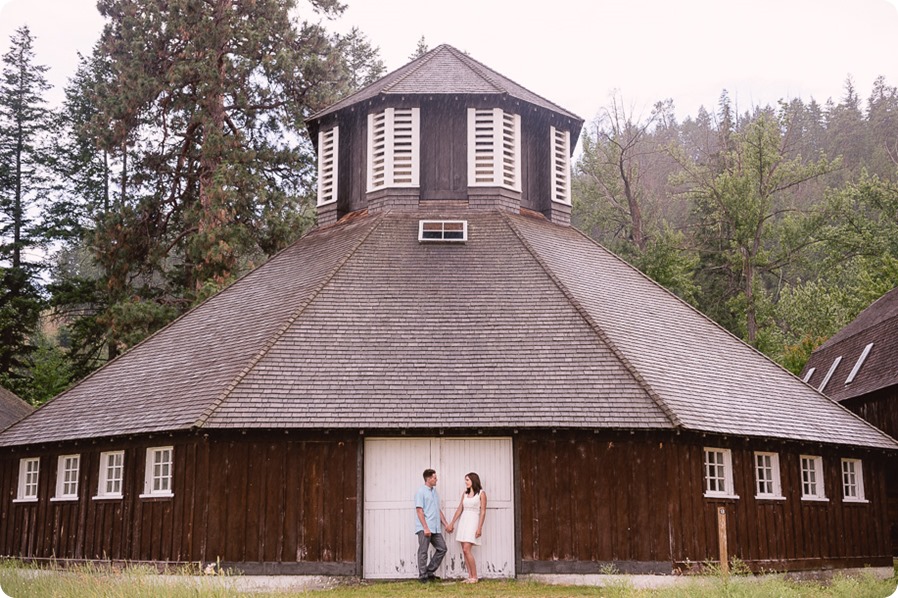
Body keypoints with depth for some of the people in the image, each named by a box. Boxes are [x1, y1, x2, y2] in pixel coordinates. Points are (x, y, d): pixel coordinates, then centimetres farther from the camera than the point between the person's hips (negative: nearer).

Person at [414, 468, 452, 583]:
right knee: (423, 551, -3)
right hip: (424, 528, -8)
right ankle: (423, 576, 4)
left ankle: (430, 572, 16)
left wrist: (446, 524, 17)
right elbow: (419, 511, -14)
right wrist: (425, 528, -19)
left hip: (435, 528, 8)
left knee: (442, 548, 8)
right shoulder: (421, 492, -8)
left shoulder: (435, 492, 16)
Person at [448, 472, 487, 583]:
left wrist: (479, 528, -14)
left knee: (466, 550, -14)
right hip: (463, 521, 6)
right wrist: (452, 523, 13)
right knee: (465, 551, 3)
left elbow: (483, 511, -7)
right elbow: (459, 509, 15)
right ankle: (470, 576, 7)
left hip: (473, 521, -6)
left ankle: (474, 577, -6)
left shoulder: (481, 493, -4)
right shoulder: (465, 494, 12)